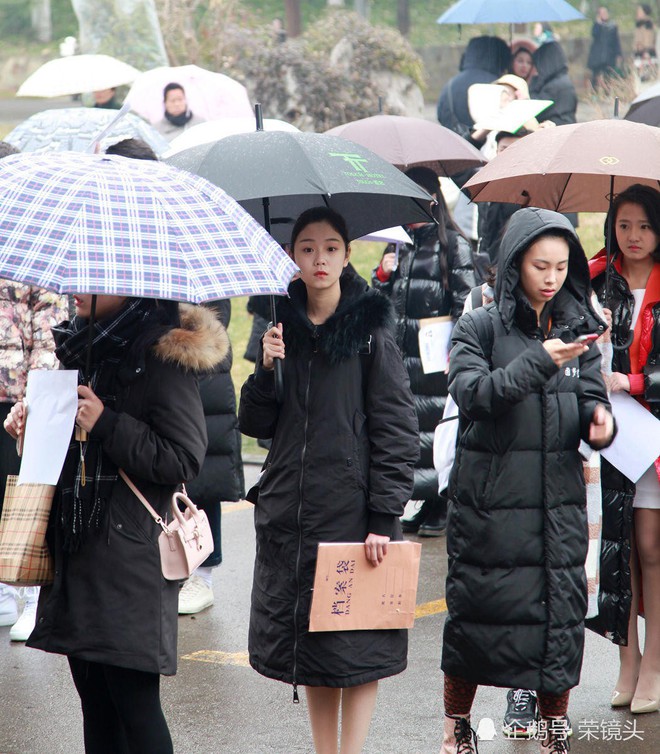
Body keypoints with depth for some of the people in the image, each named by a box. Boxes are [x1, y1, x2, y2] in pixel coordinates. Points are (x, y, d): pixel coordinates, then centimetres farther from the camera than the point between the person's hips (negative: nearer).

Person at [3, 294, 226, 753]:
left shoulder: (161, 356, -11)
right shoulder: (83, 347, 14)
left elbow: (184, 460, -16)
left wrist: (106, 424, -19)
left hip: (131, 553, -8)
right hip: (77, 547, 8)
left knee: (133, 701, -6)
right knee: (95, 702, 12)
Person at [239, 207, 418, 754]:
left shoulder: (371, 331, -4)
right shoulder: (283, 325, 10)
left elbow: (397, 431, -8)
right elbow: (256, 425, 10)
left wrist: (383, 518, -14)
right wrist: (267, 370, -8)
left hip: (352, 511, -5)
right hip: (290, 512, 5)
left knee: (356, 645, -1)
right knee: (305, 640, 9)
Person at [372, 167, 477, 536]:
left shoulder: (453, 243, -1)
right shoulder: (397, 242, 17)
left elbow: (466, 298, -7)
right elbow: (379, 301, 21)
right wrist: (382, 275, 0)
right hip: (401, 353, 6)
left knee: (436, 427, -4)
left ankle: (438, 508, 2)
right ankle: (426, 506, 12)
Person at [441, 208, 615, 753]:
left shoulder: (578, 328, 10)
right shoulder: (480, 328, -2)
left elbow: (591, 398, 8)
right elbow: (470, 393, -15)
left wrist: (599, 421, -16)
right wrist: (540, 362, -25)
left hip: (559, 503, 3)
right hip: (488, 500, -3)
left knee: (560, 612, 3)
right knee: (475, 610, 4)